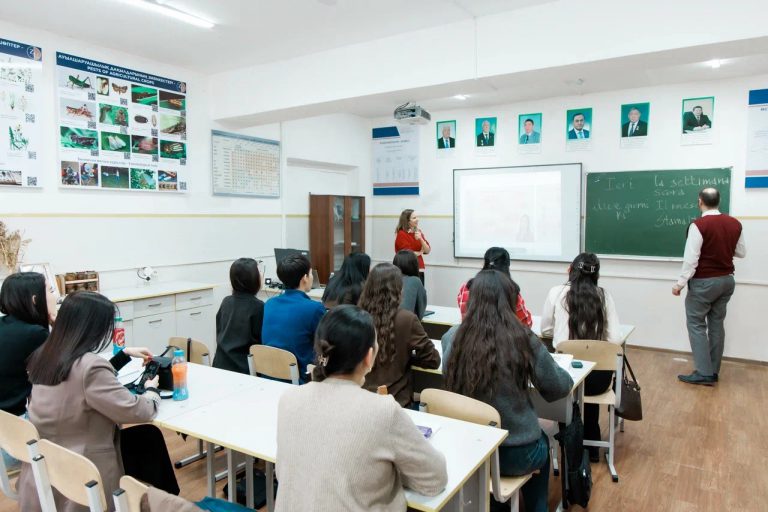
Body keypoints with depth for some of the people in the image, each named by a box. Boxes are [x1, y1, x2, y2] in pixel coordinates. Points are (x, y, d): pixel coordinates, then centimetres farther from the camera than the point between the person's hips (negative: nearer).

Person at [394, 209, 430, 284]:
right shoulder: (401, 234, -8)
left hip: (420, 270, 6)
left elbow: (427, 250, 4)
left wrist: (421, 239, -12)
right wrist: (420, 252, 3)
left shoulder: (419, 232, 11)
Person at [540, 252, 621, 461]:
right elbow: (616, 339, -1)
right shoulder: (604, 296, 4)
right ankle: (591, 445, 46)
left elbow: (546, 331, 11)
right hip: (599, 376, 1)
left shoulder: (557, 293, 1)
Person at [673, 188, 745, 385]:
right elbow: (741, 252, 13)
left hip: (704, 282, -7)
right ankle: (713, 372, 18)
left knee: (696, 325, 1)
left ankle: (704, 373, -1)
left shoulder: (698, 225, -18)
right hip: (727, 280, 7)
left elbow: (691, 259, -20)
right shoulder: (735, 224, 2)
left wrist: (680, 283, -13)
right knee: (717, 324, 12)